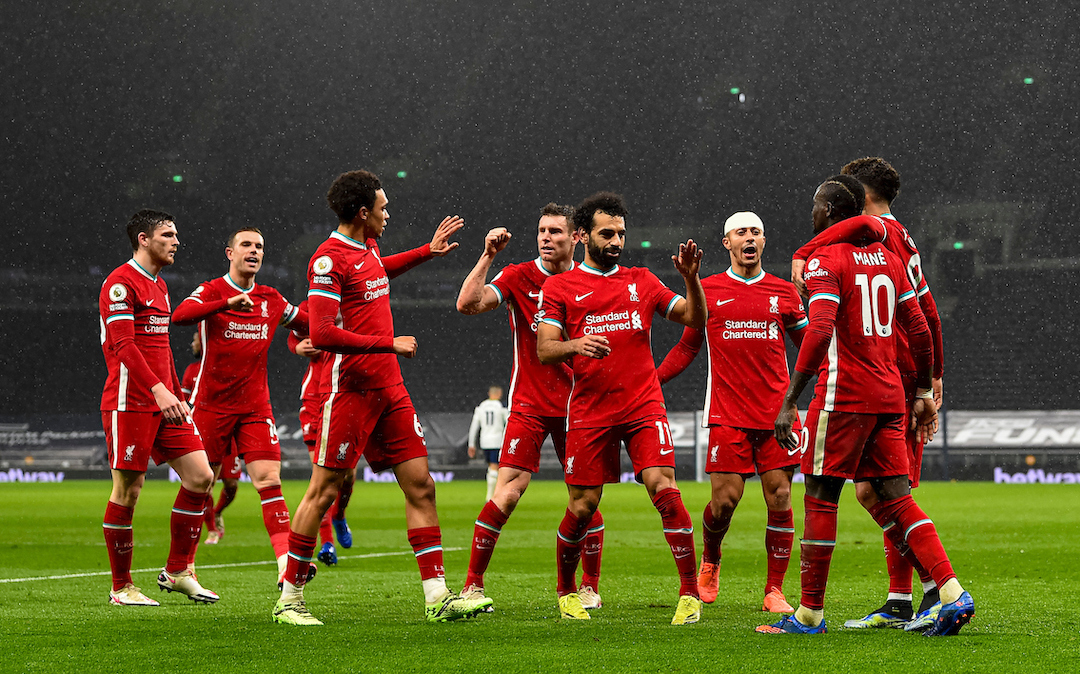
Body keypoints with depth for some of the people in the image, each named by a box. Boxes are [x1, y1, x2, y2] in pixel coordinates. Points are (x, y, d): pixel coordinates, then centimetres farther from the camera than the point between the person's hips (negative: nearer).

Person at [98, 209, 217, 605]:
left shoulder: (160, 286, 20)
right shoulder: (120, 283, -9)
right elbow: (123, 345, -19)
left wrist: (177, 395, 20)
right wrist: (159, 390, -28)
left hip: (163, 403, 9)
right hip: (129, 404, -9)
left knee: (200, 476, 1)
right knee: (127, 491, -4)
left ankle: (177, 571, 10)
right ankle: (121, 587, 5)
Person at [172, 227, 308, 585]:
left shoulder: (271, 300, 11)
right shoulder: (212, 291, -4)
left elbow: (309, 324, 26)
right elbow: (180, 315, -25)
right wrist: (229, 302, -36)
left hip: (255, 407, 3)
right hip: (212, 404, -3)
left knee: (269, 480, -11)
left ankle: (285, 562, -18)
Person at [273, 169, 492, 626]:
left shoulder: (367, 247, 13)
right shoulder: (329, 259, -15)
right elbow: (322, 334, -23)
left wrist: (429, 251, 34)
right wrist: (388, 343, -19)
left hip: (388, 387, 9)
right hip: (350, 390, -8)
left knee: (420, 485, 3)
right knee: (323, 492, -3)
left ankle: (437, 596, 3)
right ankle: (289, 598, 6)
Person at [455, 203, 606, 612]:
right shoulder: (519, 277, -2)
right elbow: (467, 304, -16)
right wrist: (487, 256, -22)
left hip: (577, 405, 2)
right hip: (529, 405, -2)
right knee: (506, 494, -11)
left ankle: (589, 587, 16)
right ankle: (472, 585, -2)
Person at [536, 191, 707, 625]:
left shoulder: (641, 281, 14)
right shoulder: (559, 287, 7)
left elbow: (695, 319, 10)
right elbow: (544, 351, -2)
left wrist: (691, 279, -8)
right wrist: (575, 345, -22)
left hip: (644, 406, 1)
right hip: (589, 412, -1)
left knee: (664, 488, -15)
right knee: (583, 506, 0)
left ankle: (690, 592, -11)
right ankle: (566, 593, 22)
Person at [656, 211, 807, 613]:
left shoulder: (783, 292, 10)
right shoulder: (707, 290, 7)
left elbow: (807, 345, 18)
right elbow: (687, 346, 14)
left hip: (776, 411, 1)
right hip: (727, 413, -1)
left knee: (779, 499, -5)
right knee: (725, 500, -7)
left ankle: (775, 591, 4)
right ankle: (709, 560, 24)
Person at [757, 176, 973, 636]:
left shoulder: (824, 261, -8)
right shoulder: (887, 258, 15)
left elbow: (820, 332, -21)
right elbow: (920, 331, 16)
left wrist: (789, 402, -21)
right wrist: (924, 394, 24)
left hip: (844, 395, -7)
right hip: (890, 397, 7)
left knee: (820, 499, 1)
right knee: (894, 498, 6)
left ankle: (810, 614, 5)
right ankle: (953, 593, -8)